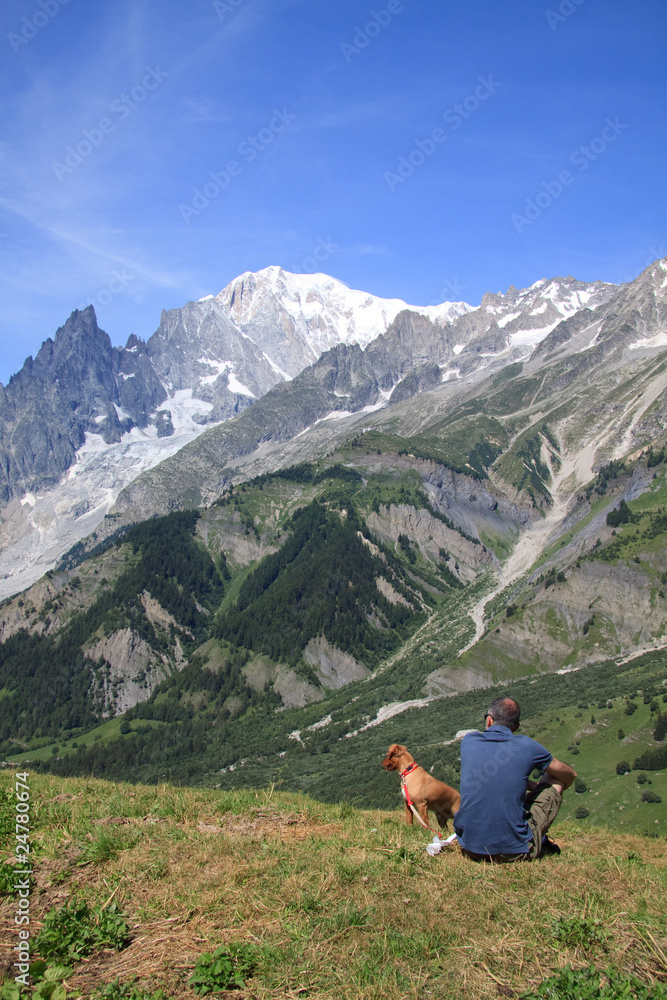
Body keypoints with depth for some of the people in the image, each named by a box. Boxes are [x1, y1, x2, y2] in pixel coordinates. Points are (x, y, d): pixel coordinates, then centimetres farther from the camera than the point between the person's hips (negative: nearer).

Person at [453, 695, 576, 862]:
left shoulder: (469, 740, 2)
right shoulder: (526, 745, -5)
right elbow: (570, 775, 14)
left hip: (469, 848, 3)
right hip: (515, 852, -3)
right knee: (555, 781, 15)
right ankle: (541, 843, 34)